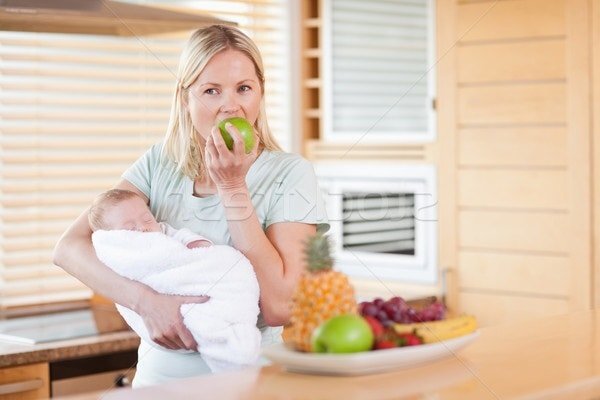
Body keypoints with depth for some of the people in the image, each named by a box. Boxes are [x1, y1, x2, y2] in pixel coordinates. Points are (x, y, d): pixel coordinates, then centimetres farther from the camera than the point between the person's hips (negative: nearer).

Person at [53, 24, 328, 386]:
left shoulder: (290, 174, -4)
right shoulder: (161, 163, 5)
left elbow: (278, 306, -13)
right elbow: (70, 247, -5)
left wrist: (233, 187, -13)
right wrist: (148, 300, -20)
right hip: (159, 375, 3)